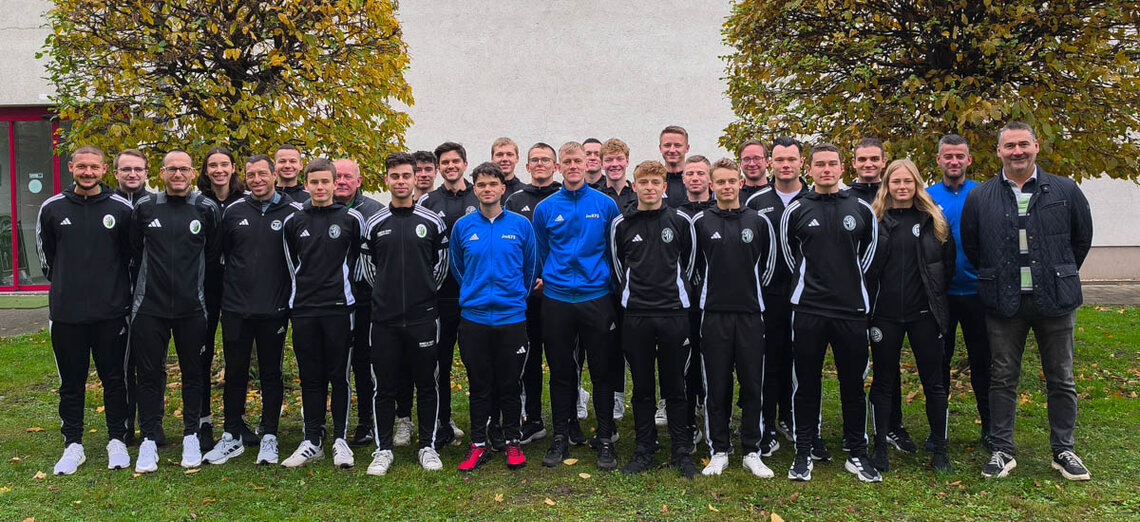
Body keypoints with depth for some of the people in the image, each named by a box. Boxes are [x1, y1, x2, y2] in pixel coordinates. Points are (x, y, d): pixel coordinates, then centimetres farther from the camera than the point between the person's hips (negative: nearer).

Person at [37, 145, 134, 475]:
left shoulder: (121, 208, -1)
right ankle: (73, 446, 20)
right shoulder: (52, 209, 3)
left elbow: (134, 254, 7)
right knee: (71, 382, 9)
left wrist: (118, 289, 8)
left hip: (112, 311, -1)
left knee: (114, 379, 6)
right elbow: (46, 255, 14)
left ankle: (117, 442, 18)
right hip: (66, 312, 1)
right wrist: (66, 286, 13)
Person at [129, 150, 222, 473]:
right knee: (149, 373, 4)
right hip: (150, 307, 1)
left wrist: (197, 286, 8)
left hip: (192, 307, 0)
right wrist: (146, 286, 11)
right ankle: (149, 439, 15)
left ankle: (191, 435, 21)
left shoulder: (207, 209, 1)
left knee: (193, 372, 8)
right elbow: (134, 254, 11)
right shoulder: (144, 208, 3)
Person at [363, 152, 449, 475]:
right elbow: (368, 266, 13)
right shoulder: (374, 224, 4)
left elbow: (442, 263, 10)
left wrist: (427, 291, 8)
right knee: (384, 386, 6)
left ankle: (428, 446, 18)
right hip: (384, 318, 1)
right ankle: (383, 449, 18)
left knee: (426, 384, 6)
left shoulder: (431, 222, 3)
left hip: (423, 317, 0)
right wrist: (384, 293, 9)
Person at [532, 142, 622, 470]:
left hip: (597, 299, -1)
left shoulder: (606, 205, 1)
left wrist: (609, 283, 7)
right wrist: (550, 279, 8)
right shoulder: (545, 208, 4)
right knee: (561, 372, 9)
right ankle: (561, 436, 22)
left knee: (602, 372, 4)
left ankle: (605, 439, 16)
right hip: (556, 301, 1)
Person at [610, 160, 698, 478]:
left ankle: (682, 452, 16)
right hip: (635, 314, 1)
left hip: (674, 312, -1)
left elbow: (688, 262, 11)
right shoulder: (622, 224, 3)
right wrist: (633, 293, 11)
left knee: (675, 386, 5)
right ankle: (644, 451, 19)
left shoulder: (680, 221, 1)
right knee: (642, 387, 8)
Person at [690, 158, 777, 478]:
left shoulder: (759, 221, 4)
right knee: (716, 386, 4)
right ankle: (719, 451, 15)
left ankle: (751, 452, 16)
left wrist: (753, 290, 13)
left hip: (750, 313, 1)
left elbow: (768, 262, 15)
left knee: (752, 386, 4)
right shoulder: (700, 222, 1)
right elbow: (693, 264, 11)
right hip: (714, 313, -1)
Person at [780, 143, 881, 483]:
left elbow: (869, 246, 19)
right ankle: (804, 453, 17)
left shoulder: (861, 210, 6)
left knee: (854, 383, 7)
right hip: (808, 309, -1)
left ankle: (857, 454, 21)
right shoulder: (796, 210, 2)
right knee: (806, 383, 5)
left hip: (852, 308, 1)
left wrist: (853, 280, 14)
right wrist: (807, 280, 10)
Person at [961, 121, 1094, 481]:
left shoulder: (1066, 191, 1)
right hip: (1004, 303, 0)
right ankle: (1003, 450, 18)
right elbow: (970, 246, 10)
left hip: (1055, 301, 0)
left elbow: (1083, 238, 11)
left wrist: (1061, 275, 12)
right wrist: (998, 278, 9)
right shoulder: (979, 198, 1)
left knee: (1061, 380, 10)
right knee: (1002, 379, 7)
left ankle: (1063, 451, 25)